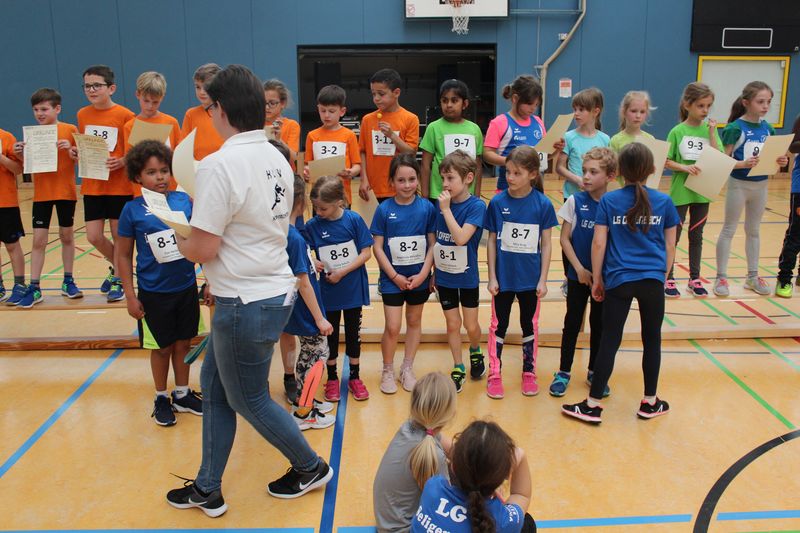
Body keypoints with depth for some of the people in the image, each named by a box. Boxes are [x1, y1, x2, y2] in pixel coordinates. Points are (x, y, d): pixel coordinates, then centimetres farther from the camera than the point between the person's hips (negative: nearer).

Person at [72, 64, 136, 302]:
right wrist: (75, 152, -3)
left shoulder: (125, 115, -10)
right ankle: (117, 267, 31)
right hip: (92, 186, 5)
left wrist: (122, 162, -22)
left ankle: (119, 279, 23)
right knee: (94, 237, 5)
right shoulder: (83, 115, 6)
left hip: (120, 186, -4)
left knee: (119, 236, 4)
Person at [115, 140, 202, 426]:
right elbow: (123, 255, -4)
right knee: (161, 347, 12)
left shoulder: (184, 200, -4)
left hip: (186, 287, 2)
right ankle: (161, 398, 32)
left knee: (183, 342, 15)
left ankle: (182, 394, 34)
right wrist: (130, 296, -5)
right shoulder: (132, 209, -9)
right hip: (153, 293, -2)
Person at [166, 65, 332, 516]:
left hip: (247, 303, -9)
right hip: (275, 288, 9)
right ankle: (208, 489, 32)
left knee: (249, 399, 13)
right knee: (215, 384, 20)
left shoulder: (219, 165, -21)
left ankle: (311, 468, 33)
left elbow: (203, 249, -20)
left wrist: (179, 241, 2)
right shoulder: (277, 159, 5)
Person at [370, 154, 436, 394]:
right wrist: (395, 276, -11)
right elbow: (377, 247, -7)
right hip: (392, 278, -2)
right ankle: (387, 371, 20)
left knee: (414, 321, 14)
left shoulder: (427, 208, -6)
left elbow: (432, 244, -3)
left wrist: (423, 274, -11)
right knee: (392, 327, -1)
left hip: (419, 277, 2)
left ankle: (407, 369, 30)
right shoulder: (384, 209, -9)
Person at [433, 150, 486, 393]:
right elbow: (437, 240, 7)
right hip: (444, 275, 3)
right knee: (453, 324, 12)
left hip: (467, 275, -3)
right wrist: (434, 271, 10)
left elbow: (461, 238, -29)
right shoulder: (441, 203, -3)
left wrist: (446, 209, -27)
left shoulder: (476, 206, -16)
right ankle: (458, 368, 26)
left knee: (471, 326, 9)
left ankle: (475, 352, 40)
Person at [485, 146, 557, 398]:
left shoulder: (543, 204, -8)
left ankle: (529, 373, 31)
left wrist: (543, 280, -5)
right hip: (503, 277, 0)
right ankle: (494, 374, 24)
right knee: (499, 325, 11)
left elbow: (546, 244, -2)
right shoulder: (497, 202, -8)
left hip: (530, 278, 0)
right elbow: (492, 241, -1)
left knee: (530, 325, 14)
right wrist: (492, 277, -3)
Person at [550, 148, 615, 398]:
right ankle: (563, 372, 19)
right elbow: (564, 238, -4)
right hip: (578, 275, -1)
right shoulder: (575, 201, -6)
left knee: (599, 325, 12)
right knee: (572, 323, 7)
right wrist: (580, 269, -10)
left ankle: (594, 372, 27)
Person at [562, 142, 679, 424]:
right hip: (652, 281, 1)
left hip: (618, 280, -1)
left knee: (609, 341, 4)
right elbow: (670, 246, 7)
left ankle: (593, 405, 10)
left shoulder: (608, 200, -3)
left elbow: (599, 243, -4)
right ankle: (650, 402, 25)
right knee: (652, 340, 13)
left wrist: (597, 279, 5)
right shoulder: (664, 202, 2)